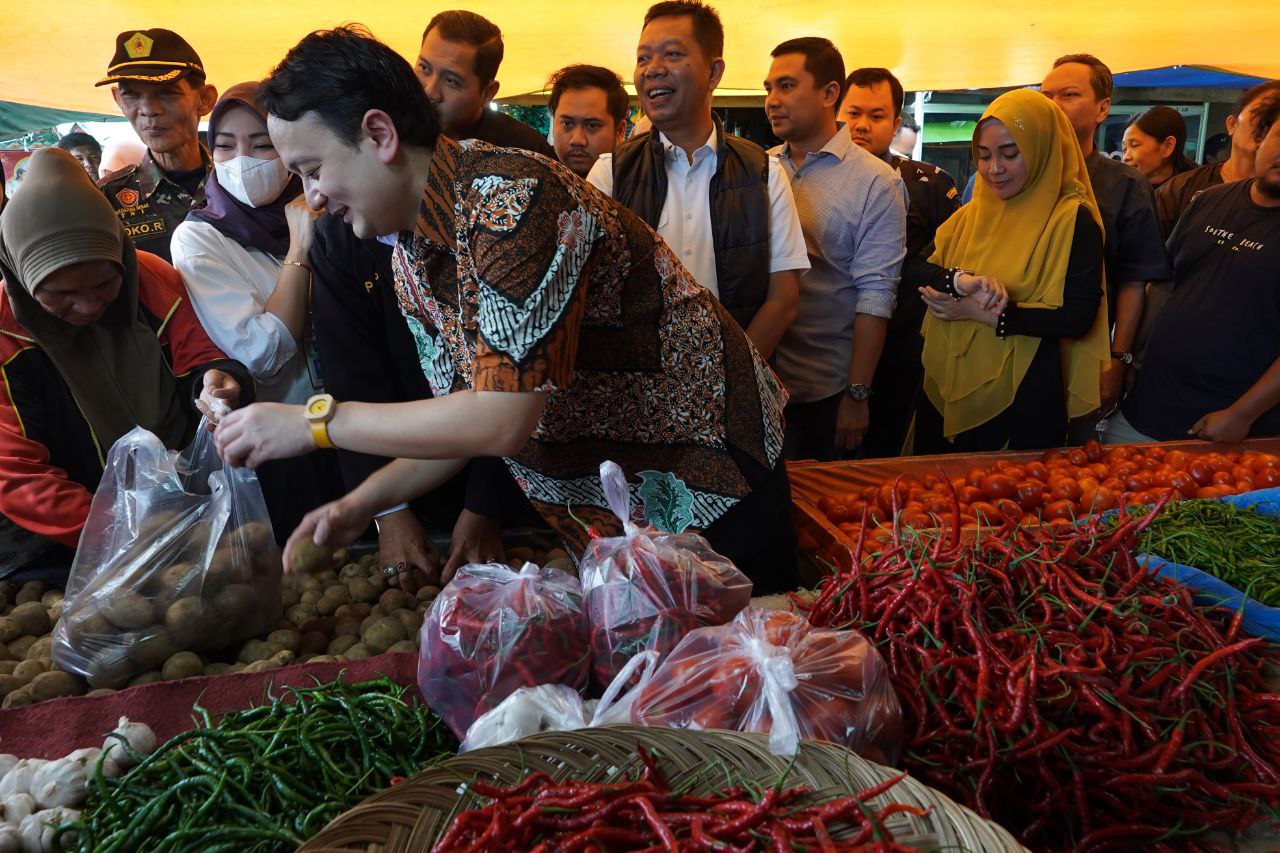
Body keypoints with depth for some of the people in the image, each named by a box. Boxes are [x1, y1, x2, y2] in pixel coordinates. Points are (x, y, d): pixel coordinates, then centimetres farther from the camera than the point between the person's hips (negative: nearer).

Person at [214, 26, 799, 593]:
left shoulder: (510, 197, -27)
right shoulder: (409, 256, 1)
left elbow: (505, 419, -32)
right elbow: (469, 416, 6)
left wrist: (315, 422, -23)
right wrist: (365, 501, -5)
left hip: (709, 481, -8)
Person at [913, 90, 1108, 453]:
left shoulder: (1072, 220, -8)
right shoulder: (972, 214, 9)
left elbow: (1078, 317, -17)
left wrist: (985, 315, -19)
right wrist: (960, 281, -21)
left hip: (1024, 401, -5)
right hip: (949, 389, 5)